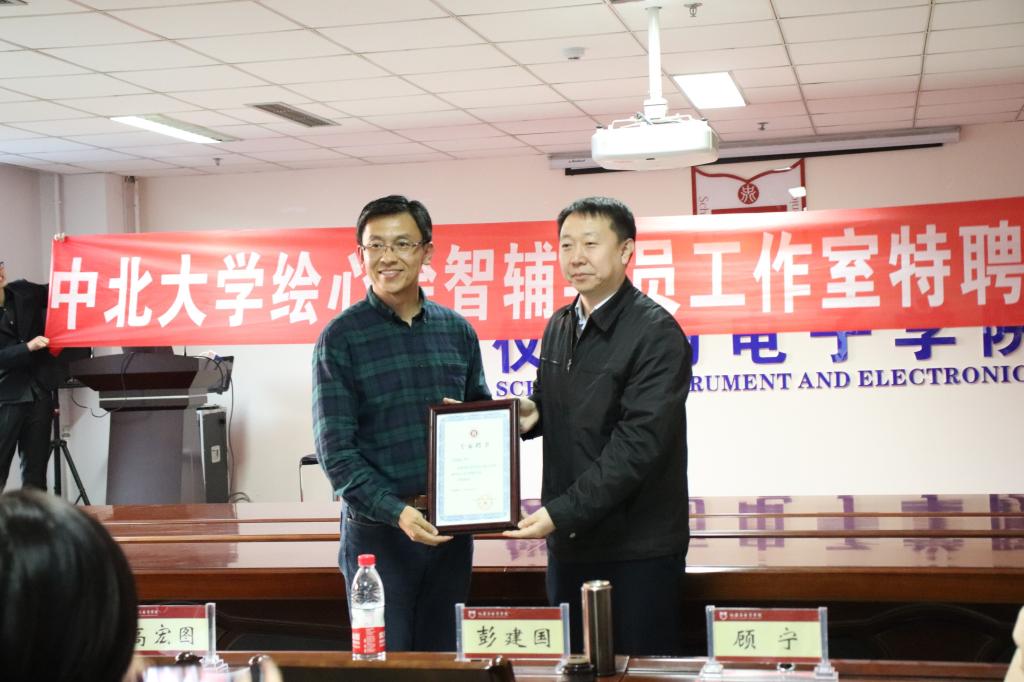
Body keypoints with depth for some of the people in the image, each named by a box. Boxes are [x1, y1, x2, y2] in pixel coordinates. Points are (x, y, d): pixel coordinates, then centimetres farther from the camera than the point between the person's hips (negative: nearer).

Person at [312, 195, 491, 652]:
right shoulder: (341, 338, -5)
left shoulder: (456, 331, 7)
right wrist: (396, 511, -22)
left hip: (450, 527, 4)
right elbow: (335, 450, -10)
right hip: (378, 531, -4)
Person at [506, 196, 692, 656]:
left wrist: (562, 511, -23)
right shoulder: (559, 328, 10)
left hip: (637, 548, -7)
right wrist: (528, 414, -2)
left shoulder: (656, 333, -14)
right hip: (567, 541, 7)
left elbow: (638, 443, -20)